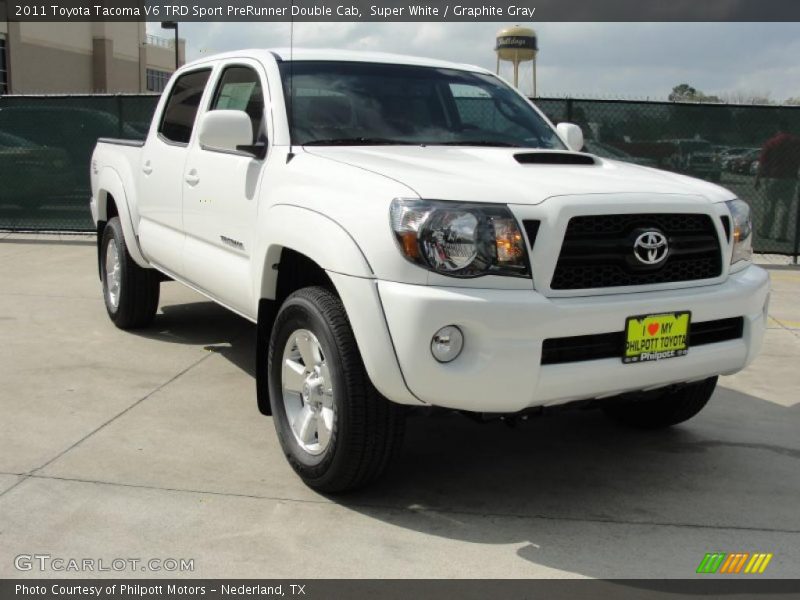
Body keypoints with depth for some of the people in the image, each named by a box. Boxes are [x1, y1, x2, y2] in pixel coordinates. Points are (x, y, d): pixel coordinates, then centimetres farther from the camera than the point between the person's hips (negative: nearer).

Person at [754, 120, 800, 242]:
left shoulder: (771, 143, -4)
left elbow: (762, 163, -6)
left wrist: (758, 178, 0)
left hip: (772, 178, 0)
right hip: (790, 179, 0)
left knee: (770, 206, 11)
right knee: (785, 207, 4)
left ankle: (765, 231, 18)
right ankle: (782, 235, 2)